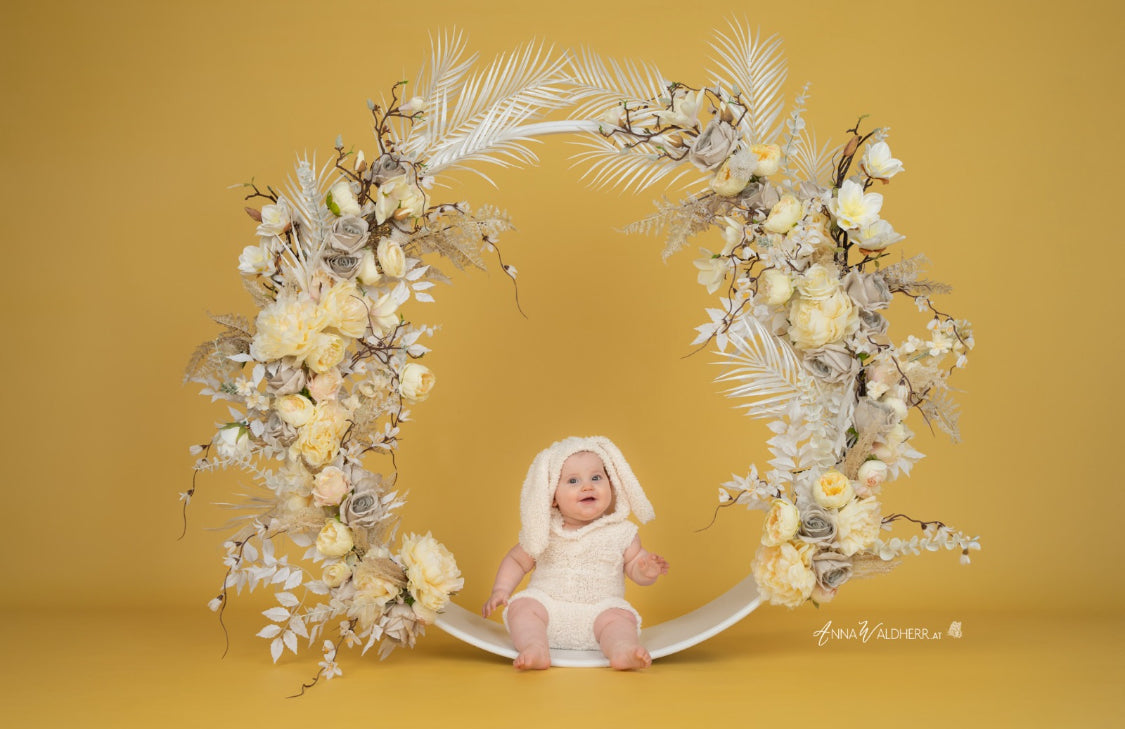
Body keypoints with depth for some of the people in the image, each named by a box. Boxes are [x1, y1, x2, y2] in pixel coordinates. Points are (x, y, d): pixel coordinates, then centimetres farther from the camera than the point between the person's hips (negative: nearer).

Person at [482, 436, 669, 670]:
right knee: (523, 605, -25)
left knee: (620, 616, -28)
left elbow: (633, 566, 8)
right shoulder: (544, 533, 6)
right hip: (547, 605, 1)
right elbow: (516, 560, 17)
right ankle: (535, 649, -44)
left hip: (600, 609, -1)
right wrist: (501, 590, 3)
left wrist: (646, 572, -15)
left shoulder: (620, 532, 4)